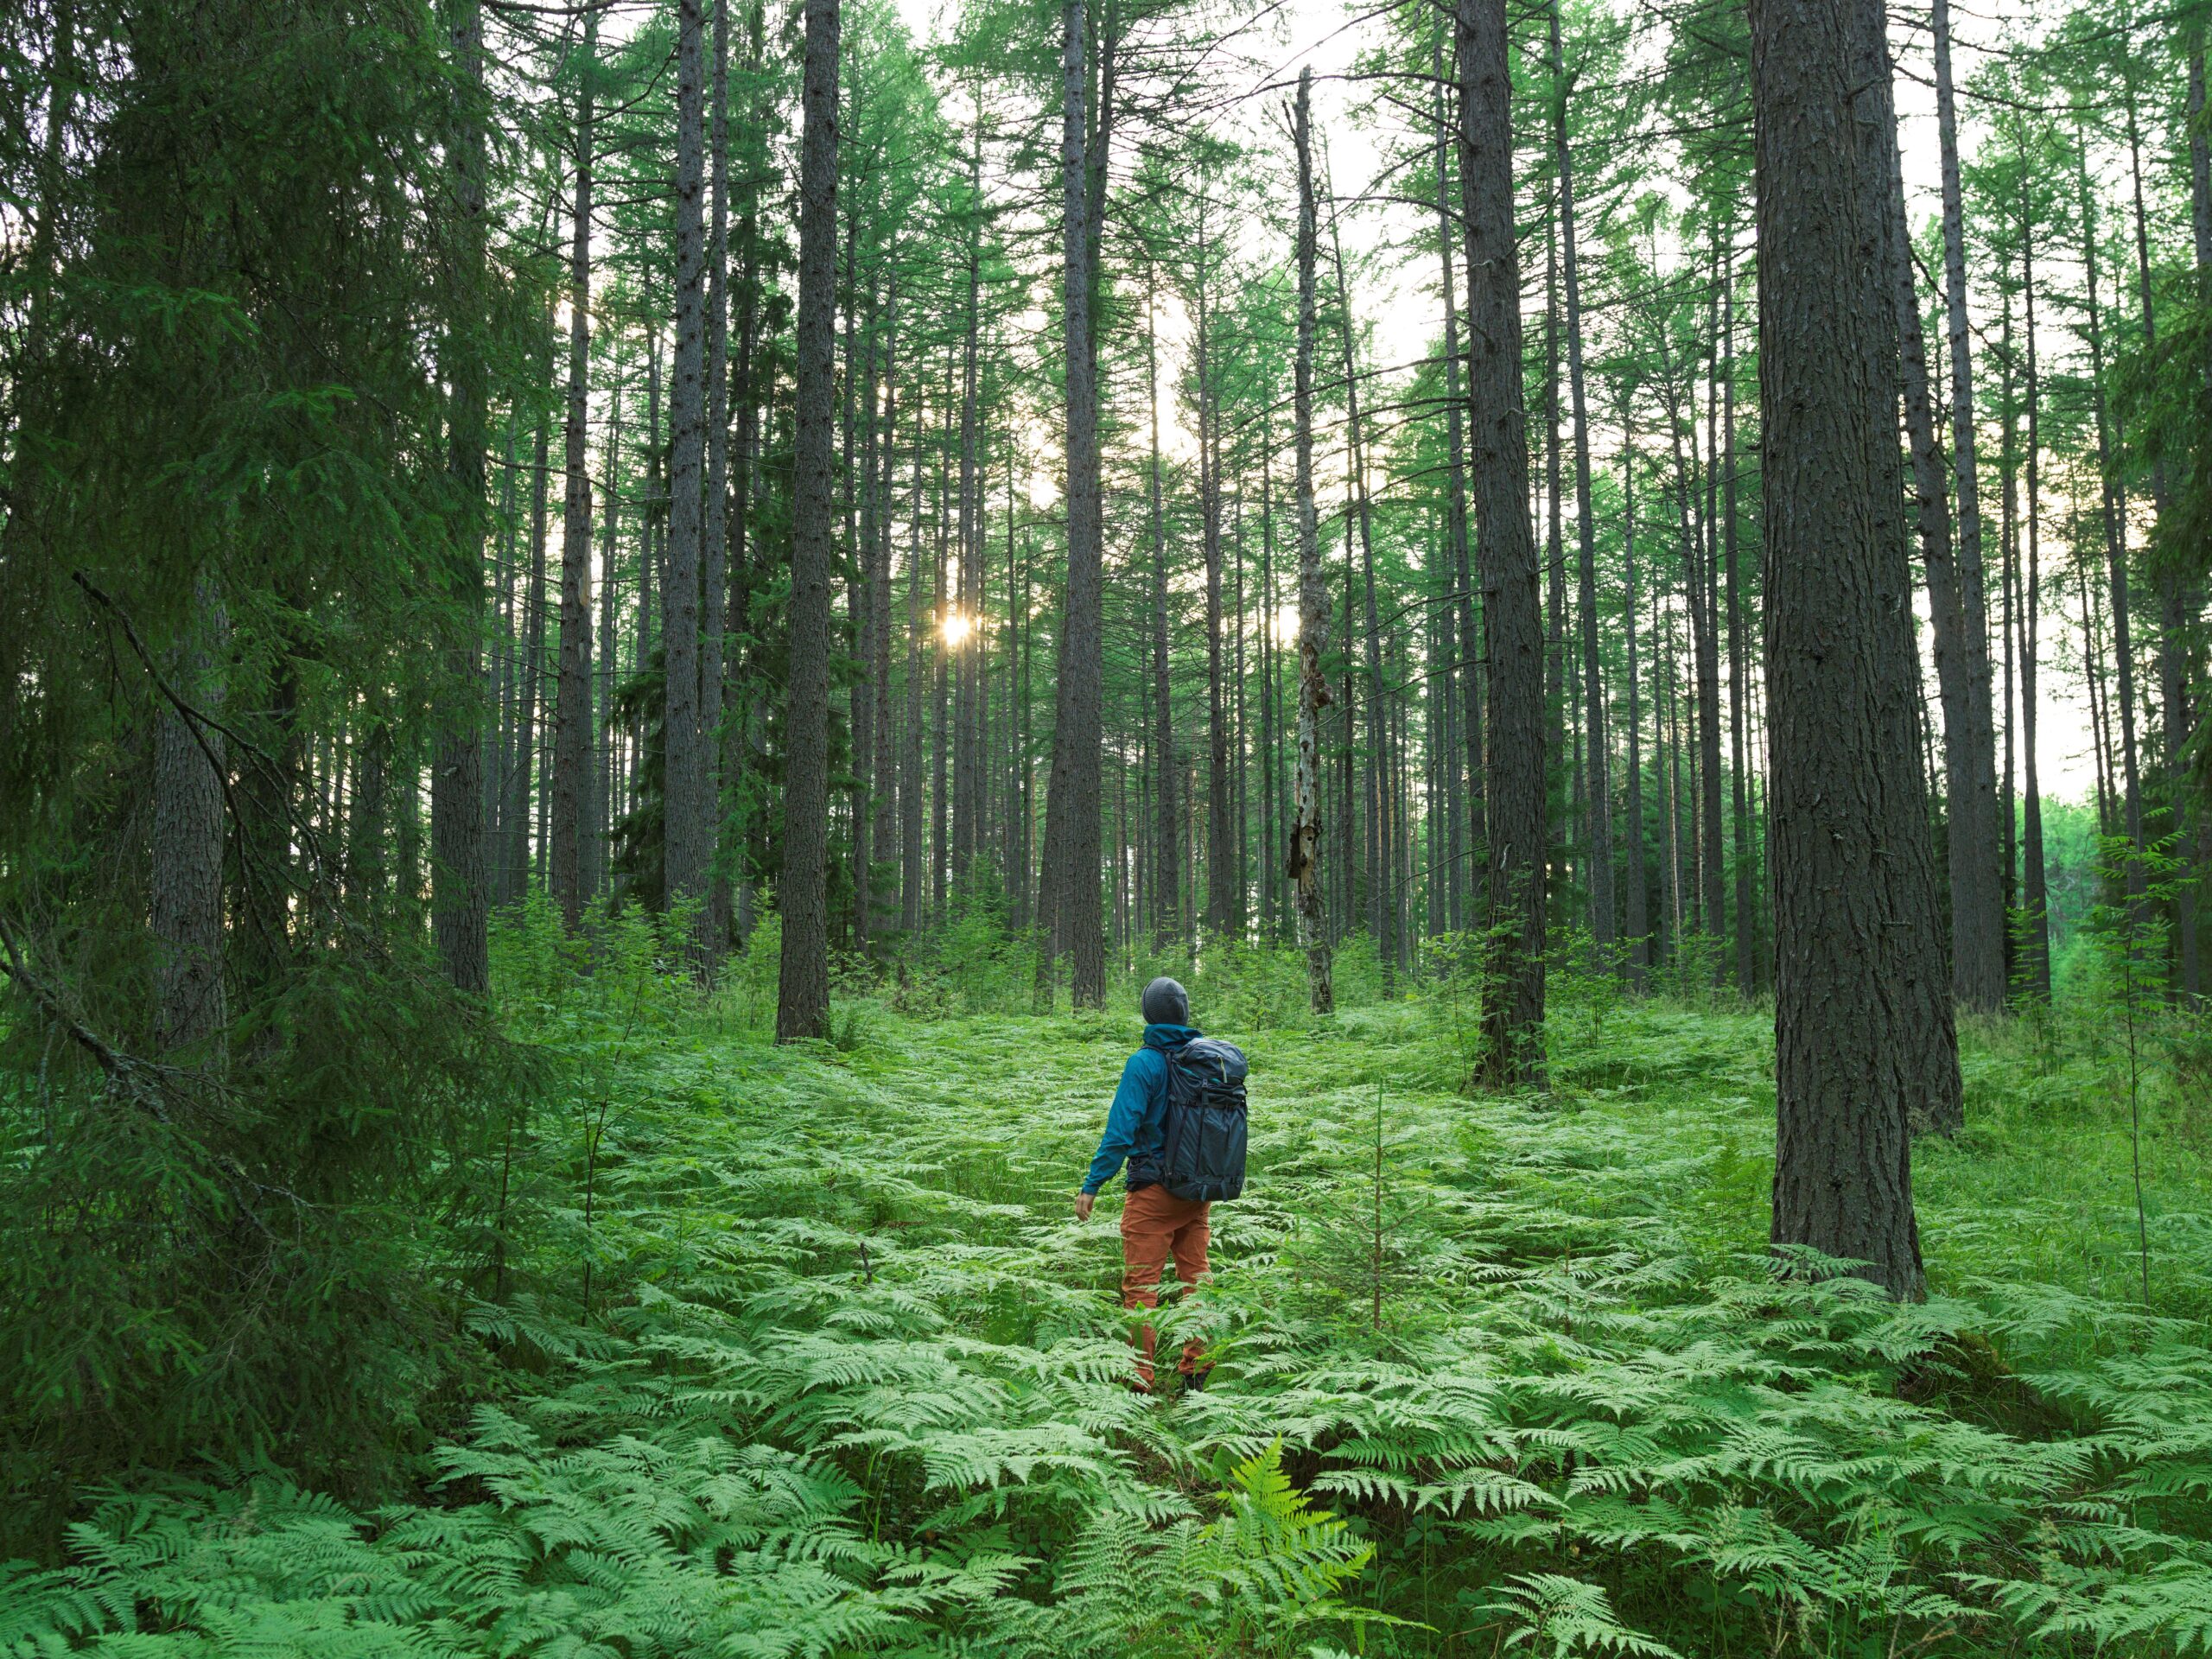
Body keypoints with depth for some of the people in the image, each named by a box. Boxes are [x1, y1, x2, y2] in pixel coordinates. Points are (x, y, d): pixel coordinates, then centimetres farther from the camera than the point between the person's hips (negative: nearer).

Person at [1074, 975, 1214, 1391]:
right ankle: (1196, 1373, 17)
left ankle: (1140, 1381, -2)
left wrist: (1091, 1185, -11)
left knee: (1141, 1285, -2)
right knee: (1195, 1277, 14)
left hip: (1154, 1190, -6)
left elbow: (1121, 1129, -16)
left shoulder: (1145, 1062, -12)